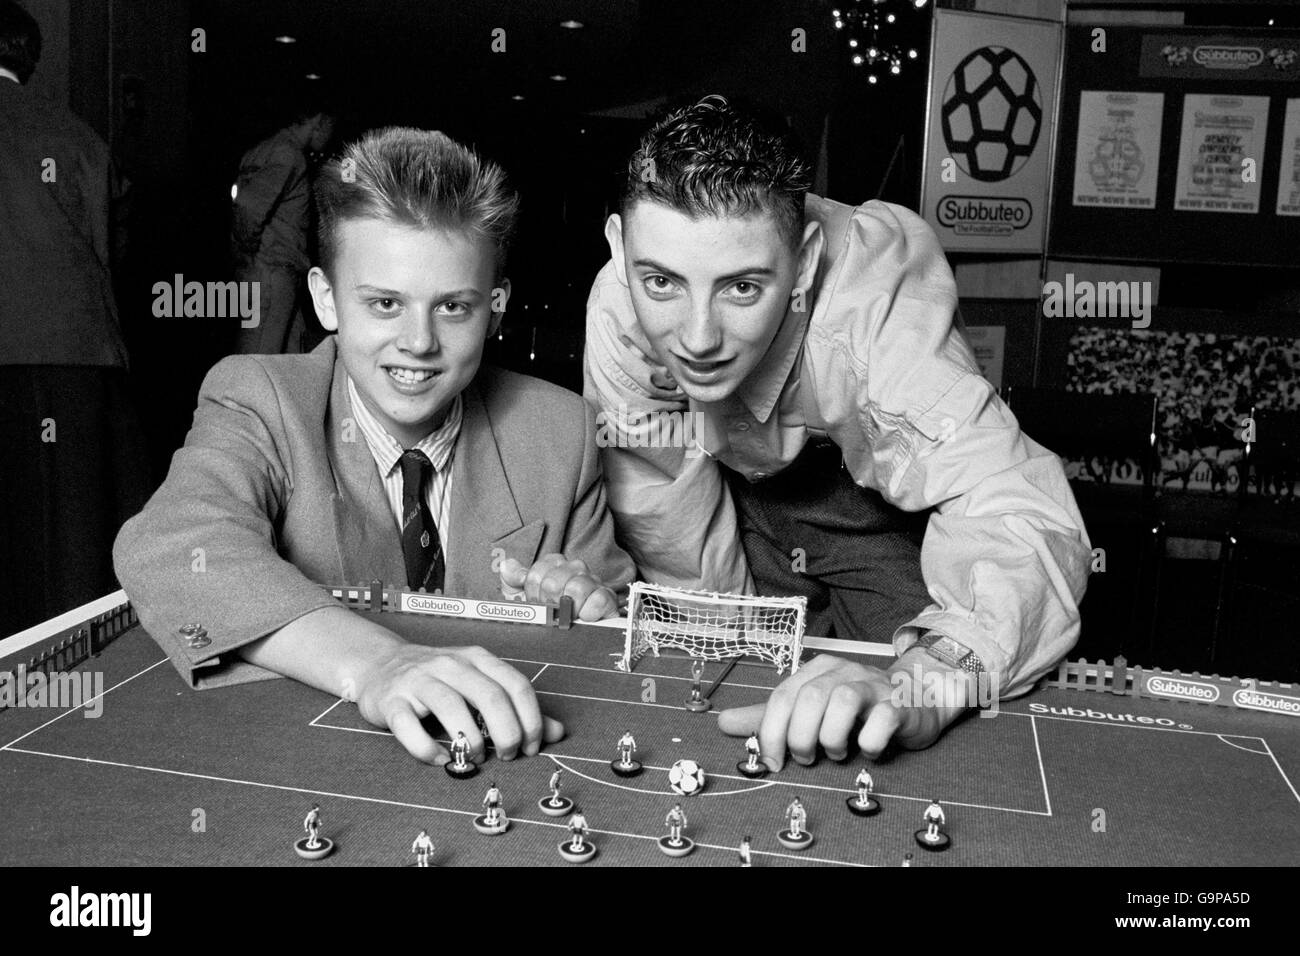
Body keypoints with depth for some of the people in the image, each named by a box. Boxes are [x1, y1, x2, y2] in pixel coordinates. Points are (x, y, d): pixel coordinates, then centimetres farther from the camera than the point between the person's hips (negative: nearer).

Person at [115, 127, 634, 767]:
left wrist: (595, 606, -16)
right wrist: (371, 663, -41)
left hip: (501, 773, 2)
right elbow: (168, 546, -27)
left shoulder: (560, 431, -2)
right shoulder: (257, 403, -8)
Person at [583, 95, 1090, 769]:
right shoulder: (618, 312, -28)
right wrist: (662, 418, -34)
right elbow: (703, 588, -19)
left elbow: (1027, 528, -46)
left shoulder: (871, 296, -37)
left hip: (878, 497, -1)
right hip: (740, 491, 2)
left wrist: (916, 683, -62)